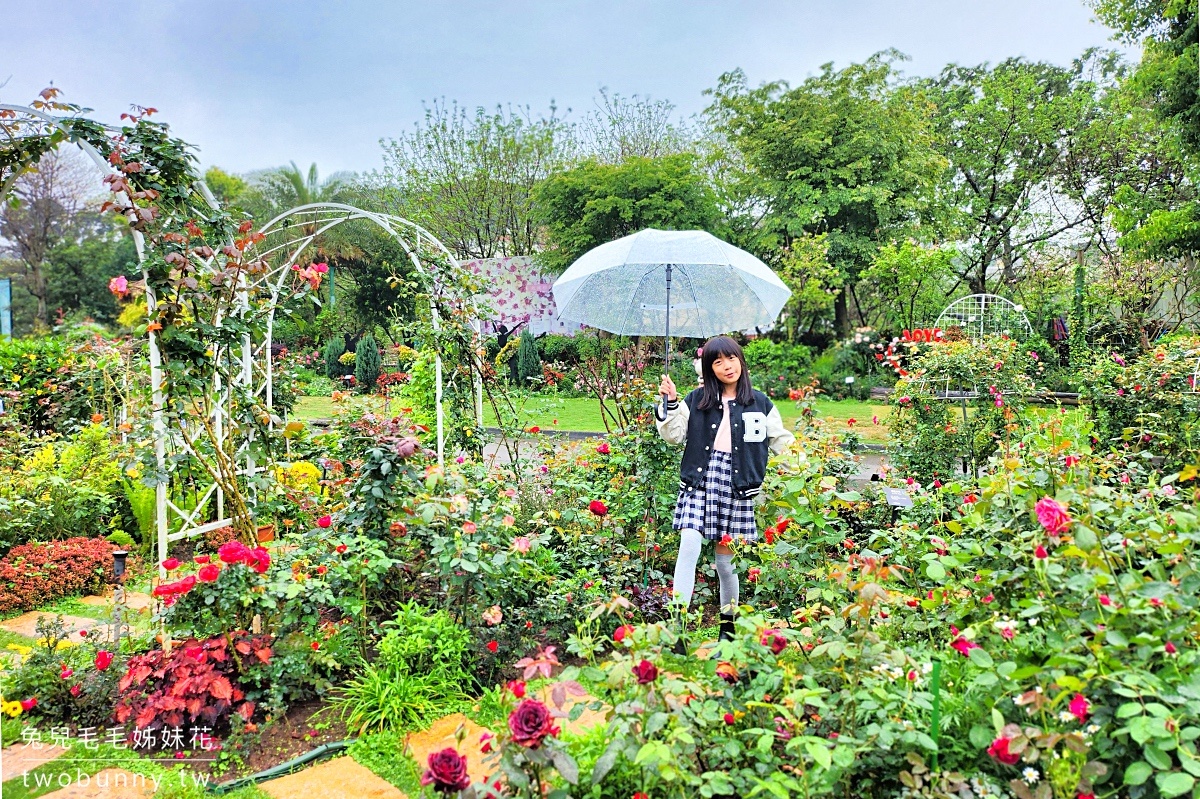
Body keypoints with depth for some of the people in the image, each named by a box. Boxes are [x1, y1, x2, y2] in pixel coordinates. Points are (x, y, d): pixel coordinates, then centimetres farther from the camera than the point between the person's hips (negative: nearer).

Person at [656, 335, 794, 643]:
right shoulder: (697, 400, 9)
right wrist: (671, 403, -5)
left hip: (735, 484, 0)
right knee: (689, 548, -16)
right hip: (700, 479, 0)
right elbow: (675, 435, 7)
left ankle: (728, 626, 26)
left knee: (725, 561, 6)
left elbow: (781, 441, 16)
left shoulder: (760, 403, 9)